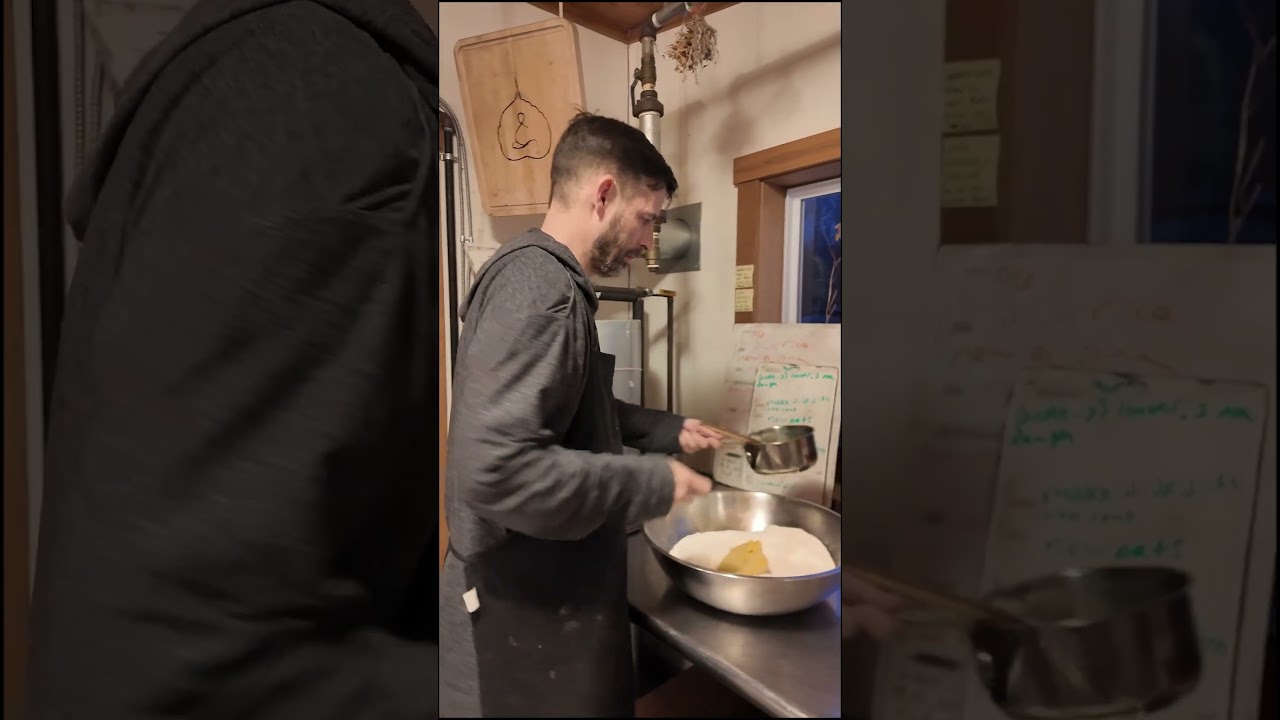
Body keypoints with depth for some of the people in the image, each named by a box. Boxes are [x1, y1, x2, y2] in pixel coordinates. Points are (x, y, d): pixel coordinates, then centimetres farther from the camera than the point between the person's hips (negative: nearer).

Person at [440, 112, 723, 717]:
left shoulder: (544, 278, 9)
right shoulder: (538, 288, -24)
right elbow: (496, 469, -33)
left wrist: (664, 429, 12)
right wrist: (653, 483, -23)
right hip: (527, 606, -10)